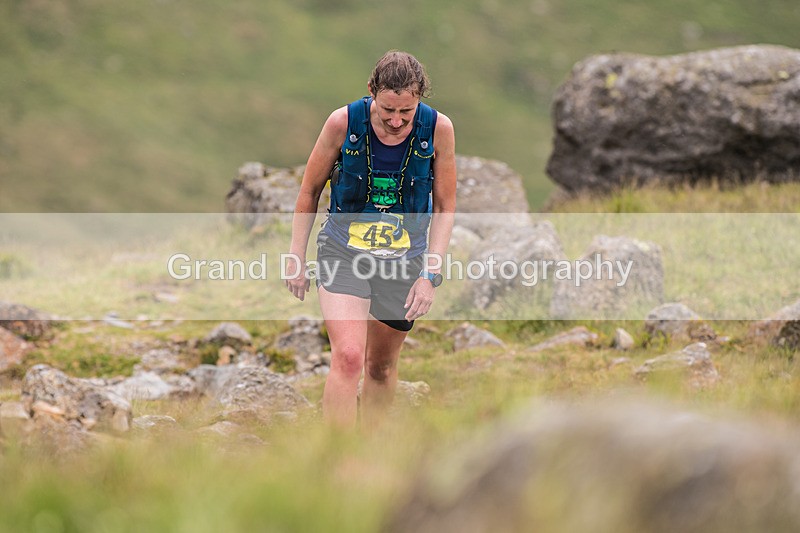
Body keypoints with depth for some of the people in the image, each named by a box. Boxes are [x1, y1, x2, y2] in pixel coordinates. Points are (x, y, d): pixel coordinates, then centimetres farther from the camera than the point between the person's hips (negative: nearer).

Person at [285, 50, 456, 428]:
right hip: (342, 253, -2)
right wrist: (297, 259, 3)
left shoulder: (438, 129, -11)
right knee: (347, 358, -19)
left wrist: (430, 273, -5)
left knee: (381, 366, 13)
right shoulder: (343, 123, -14)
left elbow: (445, 206, 0)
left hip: (405, 261, 2)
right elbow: (309, 191, 0)